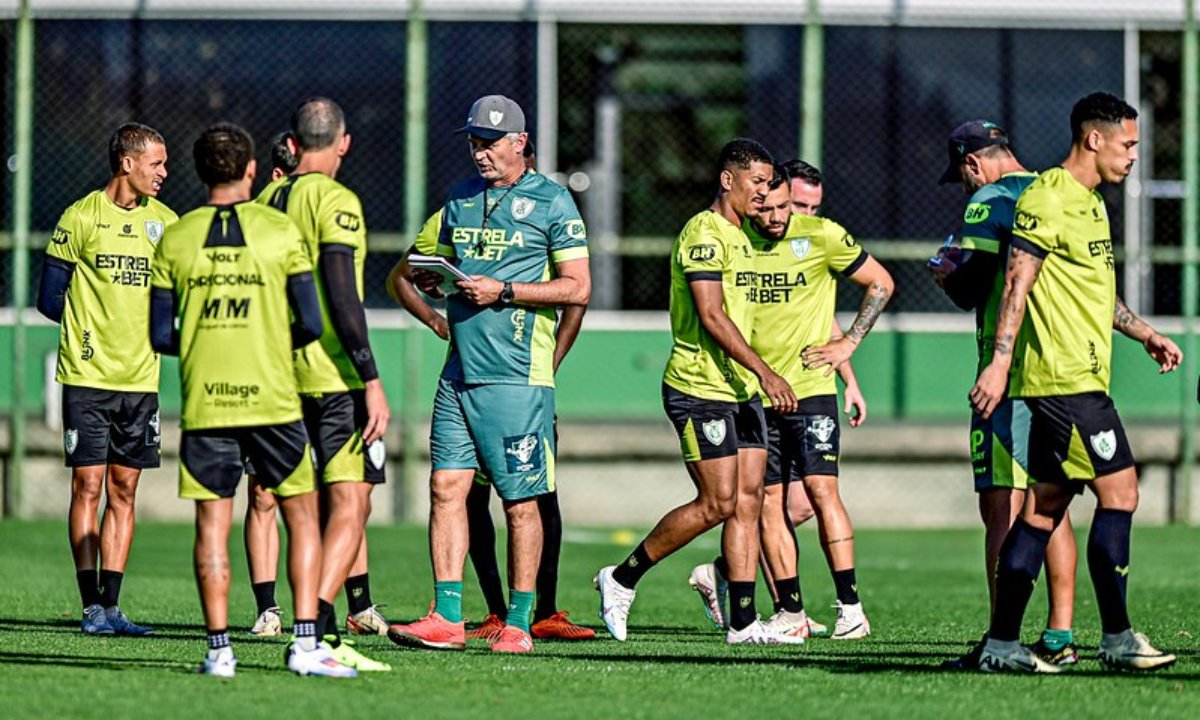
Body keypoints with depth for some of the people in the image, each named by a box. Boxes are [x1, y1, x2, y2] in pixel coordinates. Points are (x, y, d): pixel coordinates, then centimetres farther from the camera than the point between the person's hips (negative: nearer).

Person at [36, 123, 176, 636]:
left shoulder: (163, 222, 9)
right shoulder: (82, 218, -6)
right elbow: (50, 297, -1)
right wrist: (91, 330, -2)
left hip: (141, 379, 5)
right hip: (89, 376, -5)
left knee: (124, 492, 5)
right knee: (88, 486, -4)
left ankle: (111, 605, 8)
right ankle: (92, 607, -2)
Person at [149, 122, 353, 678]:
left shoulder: (175, 240, 3)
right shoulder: (281, 232, -1)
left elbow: (160, 336, 4)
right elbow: (311, 324, -1)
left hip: (202, 402, 1)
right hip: (271, 398, -1)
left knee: (211, 523, 5)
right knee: (302, 515, 8)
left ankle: (219, 648, 1)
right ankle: (305, 644, 0)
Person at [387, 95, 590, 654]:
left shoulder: (550, 201, -2)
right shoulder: (461, 199, 15)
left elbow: (578, 288, -5)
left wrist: (503, 290, -13)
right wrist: (433, 279, 1)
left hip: (517, 376, -6)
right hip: (459, 371, 6)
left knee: (520, 501, -1)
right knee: (446, 487, -2)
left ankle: (518, 624, 5)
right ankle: (447, 618, -2)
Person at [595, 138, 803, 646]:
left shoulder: (738, 238, 18)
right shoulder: (703, 233, -12)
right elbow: (711, 316, -20)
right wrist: (764, 373, -23)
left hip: (739, 390, 9)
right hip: (699, 390, -9)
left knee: (748, 500, 3)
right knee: (717, 504, -10)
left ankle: (743, 622, 3)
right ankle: (621, 580, 4)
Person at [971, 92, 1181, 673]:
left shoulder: (1090, 203, 20)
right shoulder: (1048, 199, -11)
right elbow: (1018, 283, -16)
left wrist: (1146, 334, 26)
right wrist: (999, 364, -21)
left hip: (1077, 377, 10)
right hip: (1066, 378, -10)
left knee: (1046, 505, 8)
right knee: (1119, 490, -10)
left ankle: (1002, 642, 8)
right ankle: (1117, 637, -9)